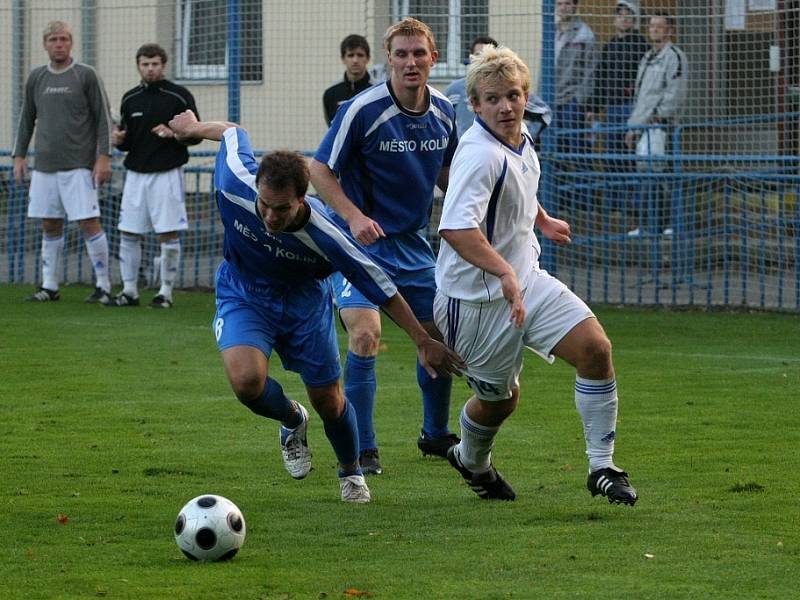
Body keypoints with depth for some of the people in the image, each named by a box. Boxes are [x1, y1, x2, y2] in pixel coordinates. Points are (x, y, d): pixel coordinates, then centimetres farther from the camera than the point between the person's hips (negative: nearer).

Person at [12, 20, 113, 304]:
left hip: (79, 165, -5)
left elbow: (103, 118, -1)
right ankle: (49, 286, 13)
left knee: (89, 223, -8)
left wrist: (104, 157, -8)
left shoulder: (86, 75, 0)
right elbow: (27, 119, 19)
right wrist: (19, 156, 12)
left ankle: (103, 287, -4)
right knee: (50, 226, 7)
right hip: (45, 166, 5)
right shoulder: (36, 78, 12)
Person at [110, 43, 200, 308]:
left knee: (169, 234, -5)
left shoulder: (179, 96, -3)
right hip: (136, 173, 4)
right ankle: (129, 291, 11)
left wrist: (173, 133, -19)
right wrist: (119, 140, -5)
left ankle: (166, 292, 3)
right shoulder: (130, 99, 10)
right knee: (128, 233, 2)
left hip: (167, 173, -4)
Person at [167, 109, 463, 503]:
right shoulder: (235, 185, -32)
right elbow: (233, 135, -9)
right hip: (244, 298, 1)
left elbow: (379, 286, -22)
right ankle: (292, 420, 11)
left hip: (304, 303, -1)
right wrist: (194, 127, 14)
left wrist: (423, 342, -17)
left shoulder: (324, 236, -34)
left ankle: (351, 472, 41)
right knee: (247, 381, -26)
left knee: (328, 402, 7)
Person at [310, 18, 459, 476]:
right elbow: (320, 170, -13)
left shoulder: (443, 112, 1)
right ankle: (362, 448, -11)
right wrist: (354, 217, -26)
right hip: (362, 243, -6)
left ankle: (436, 435, 33)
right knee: (366, 333, -22)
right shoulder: (363, 110, -17)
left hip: (415, 244, 6)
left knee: (441, 335, 10)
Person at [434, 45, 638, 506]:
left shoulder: (521, 139, 3)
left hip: (526, 281, 8)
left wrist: (543, 220, 43)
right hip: (478, 299, -7)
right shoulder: (481, 155, -26)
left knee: (596, 348, -11)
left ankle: (603, 467, -1)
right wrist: (504, 272, -50)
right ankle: (472, 460, 44)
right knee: (499, 398, 9)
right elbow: (456, 228, -40)